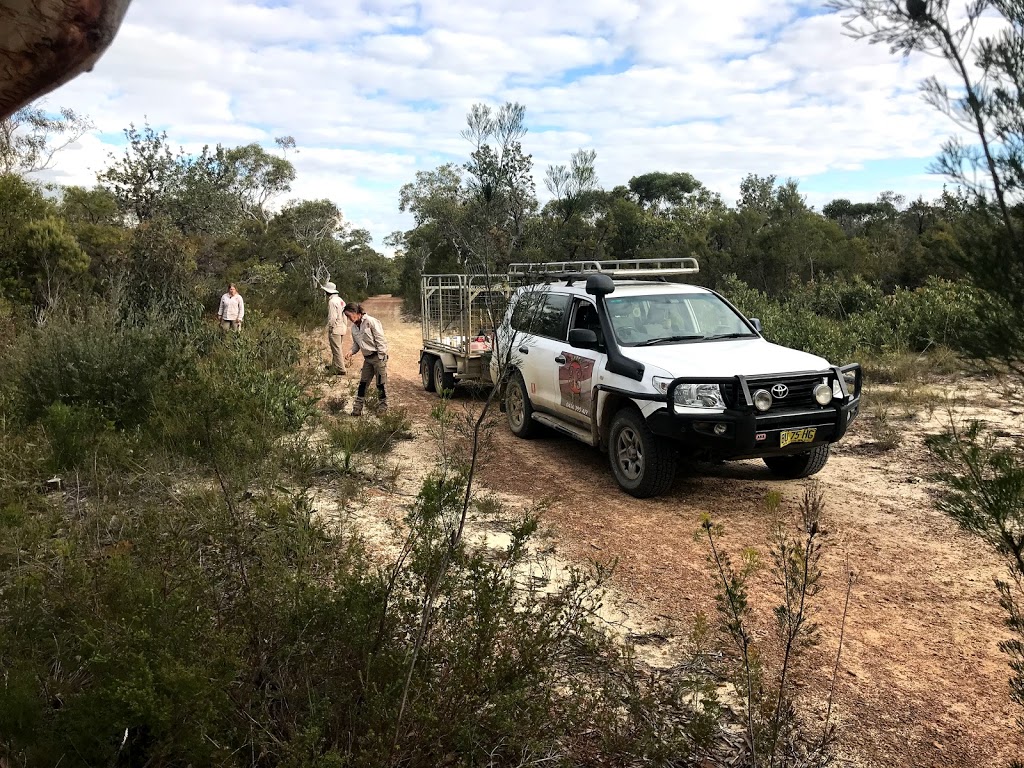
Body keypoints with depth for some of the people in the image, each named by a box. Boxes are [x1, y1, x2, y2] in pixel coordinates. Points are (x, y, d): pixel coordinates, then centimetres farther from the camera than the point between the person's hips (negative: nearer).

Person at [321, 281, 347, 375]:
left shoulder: (332, 301, -17)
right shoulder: (340, 300, 11)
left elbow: (332, 317, -21)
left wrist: (329, 329, -13)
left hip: (335, 329, -9)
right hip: (342, 327, 9)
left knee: (337, 349, -4)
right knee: (339, 348, 17)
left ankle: (340, 370, -2)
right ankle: (334, 366, 30)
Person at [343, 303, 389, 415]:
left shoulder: (371, 322, -14)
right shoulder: (354, 328, 9)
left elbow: (380, 340, -15)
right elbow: (356, 344, 18)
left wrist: (381, 357, -17)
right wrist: (351, 352, -3)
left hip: (378, 357, -7)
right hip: (367, 358, 7)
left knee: (381, 384, 1)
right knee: (363, 383, 8)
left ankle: (383, 409, 12)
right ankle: (357, 409, 13)